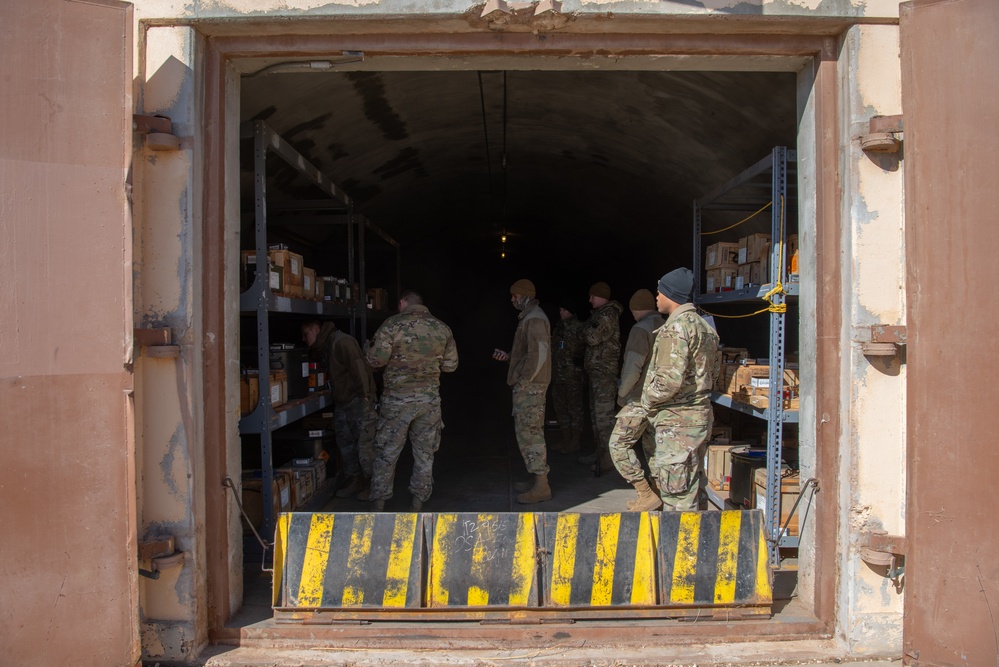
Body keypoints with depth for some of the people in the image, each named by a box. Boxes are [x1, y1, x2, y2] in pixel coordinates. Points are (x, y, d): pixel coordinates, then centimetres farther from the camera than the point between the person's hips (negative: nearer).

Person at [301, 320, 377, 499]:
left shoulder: (342, 342, -17)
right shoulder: (322, 349, 14)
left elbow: (359, 368, -22)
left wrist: (364, 396, -23)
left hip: (358, 401, -10)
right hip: (341, 403, 10)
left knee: (364, 444, -6)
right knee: (345, 443, 13)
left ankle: (371, 482, 4)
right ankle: (353, 480, 24)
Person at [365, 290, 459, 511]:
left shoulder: (392, 325, -8)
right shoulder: (442, 328, 3)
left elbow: (376, 360, -11)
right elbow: (450, 365, 10)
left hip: (397, 398, -2)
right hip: (429, 399, 3)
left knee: (386, 453, 8)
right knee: (424, 453, 13)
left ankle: (378, 505, 14)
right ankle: (417, 503, 19)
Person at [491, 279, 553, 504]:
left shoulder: (534, 318, -15)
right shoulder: (529, 317, 18)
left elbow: (539, 353, -23)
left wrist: (524, 380, -19)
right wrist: (508, 356, 13)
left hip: (530, 386, -11)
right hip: (528, 385, 11)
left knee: (529, 433, -8)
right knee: (530, 432, 15)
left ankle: (541, 486, -3)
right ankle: (536, 479, 24)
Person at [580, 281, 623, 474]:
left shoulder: (608, 314, -13)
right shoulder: (600, 314, 17)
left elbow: (593, 338, -21)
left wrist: (587, 328, -1)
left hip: (604, 371, -10)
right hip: (596, 370, 10)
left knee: (604, 414, -9)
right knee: (596, 413, 14)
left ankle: (608, 456, -4)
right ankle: (599, 452, 22)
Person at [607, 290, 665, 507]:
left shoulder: (641, 329, -15)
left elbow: (633, 368, -20)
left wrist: (622, 394, -3)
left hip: (641, 399, -9)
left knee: (618, 445, -3)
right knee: (653, 447, 16)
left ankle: (646, 495, -4)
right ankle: (659, 493, 19)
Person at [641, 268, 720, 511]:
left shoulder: (676, 326, -17)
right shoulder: (704, 325, 14)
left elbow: (671, 378, -24)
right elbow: (714, 369, 19)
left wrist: (649, 400, -9)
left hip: (677, 420, -10)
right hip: (700, 413, 10)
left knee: (677, 491, -3)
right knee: (691, 486, 18)